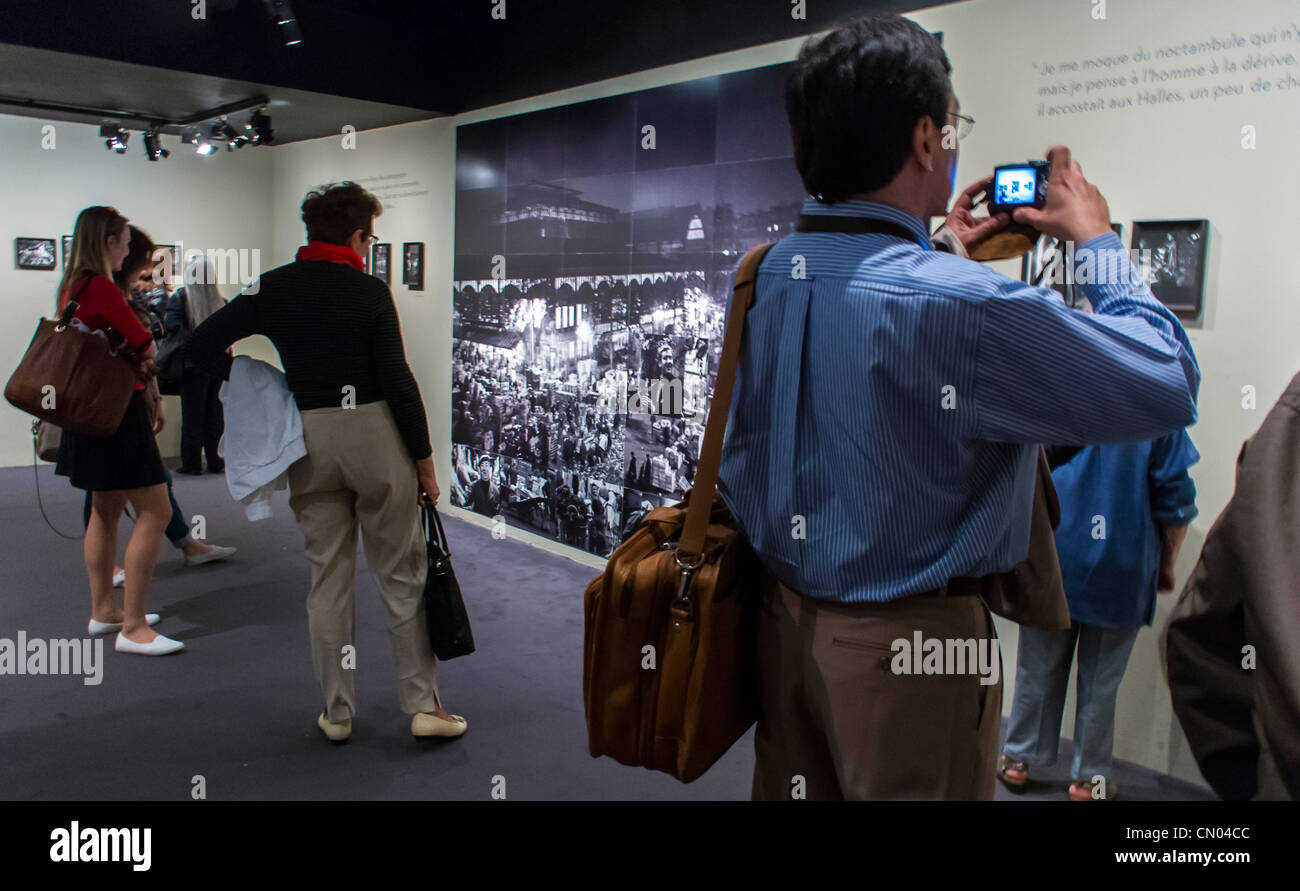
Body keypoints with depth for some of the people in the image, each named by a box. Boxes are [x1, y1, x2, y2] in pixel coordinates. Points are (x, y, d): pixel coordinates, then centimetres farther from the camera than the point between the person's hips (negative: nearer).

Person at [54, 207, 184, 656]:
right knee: (155, 511, -7)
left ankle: (103, 610, 29)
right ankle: (133, 627, -5)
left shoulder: (71, 286, 11)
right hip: (118, 410, -10)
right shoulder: (102, 288, -17)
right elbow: (148, 349, -11)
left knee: (106, 509, 19)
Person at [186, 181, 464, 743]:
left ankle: (337, 712, 19)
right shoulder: (369, 291, -6)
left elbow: (201, 345, 3)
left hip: (307, 438, 4)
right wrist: (424, 460, -4)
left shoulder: (272, 288, 5)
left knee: (328, 579, 12)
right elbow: (397, 379, -10)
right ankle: (423, 705, 9)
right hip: (373, 430, -3)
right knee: (401, 576, 5)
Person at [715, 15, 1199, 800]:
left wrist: (936, 253, 18)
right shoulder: (957, 303, -26)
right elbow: (1168, 385, -14)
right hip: (910, 645, -7)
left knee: (794, 786, 22)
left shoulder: (763, 276, -3)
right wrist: (1097, 241, -1)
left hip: (784, 617, 7)